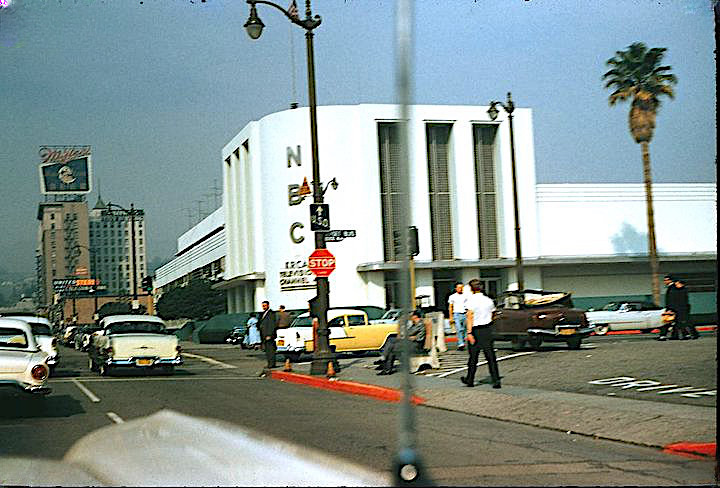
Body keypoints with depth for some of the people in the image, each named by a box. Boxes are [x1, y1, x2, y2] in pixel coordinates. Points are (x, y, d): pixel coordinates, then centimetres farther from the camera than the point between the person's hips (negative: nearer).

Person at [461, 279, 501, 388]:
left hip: (476, 330, -4)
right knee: (491, 357, 3)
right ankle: (496, 380, -3)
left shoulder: (471, 300, -10)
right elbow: (491, 316, 13)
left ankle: (470, 380, 22)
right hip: (488, 329, 4)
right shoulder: (488, 300, 7)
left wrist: (469, 332, -19)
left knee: (473, 356, 9)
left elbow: (470, 316, -17)